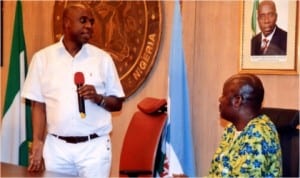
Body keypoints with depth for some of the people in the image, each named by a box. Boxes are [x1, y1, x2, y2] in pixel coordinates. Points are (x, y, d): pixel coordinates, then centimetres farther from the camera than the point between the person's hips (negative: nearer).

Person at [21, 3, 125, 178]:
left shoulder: (103, 58, 2)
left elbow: (118, 103, 6)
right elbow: (38, 105, 5)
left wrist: (98, 98, -13)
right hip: (56, 146, 1)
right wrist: (38, 145, -3)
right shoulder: (43, 57, 3)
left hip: (95, 147, 0)